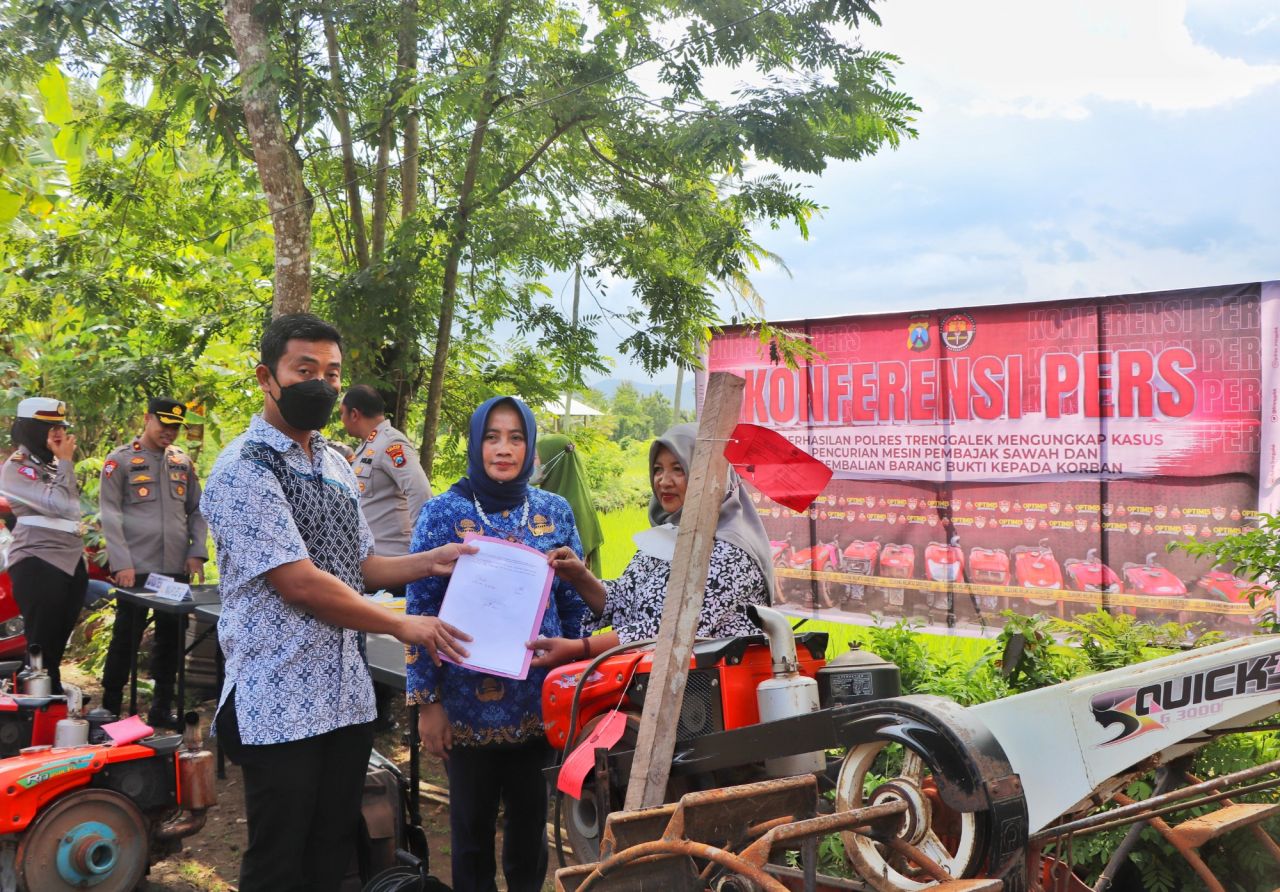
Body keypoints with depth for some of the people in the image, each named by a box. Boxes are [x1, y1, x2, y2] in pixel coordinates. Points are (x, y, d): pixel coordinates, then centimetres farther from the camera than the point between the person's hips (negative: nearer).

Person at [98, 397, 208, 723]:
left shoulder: (183, 461, 13)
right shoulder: (120, 460, -1)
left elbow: (197, 510, 15)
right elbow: (110, 515, -6)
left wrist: (197, 552, 2)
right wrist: (122, 563, -14)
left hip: (177, 568, 4)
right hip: (136, 569, -4)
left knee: (171, 639, 9)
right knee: (126, 639, 2)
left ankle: (162, 708, 19)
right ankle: (110, 708, 15)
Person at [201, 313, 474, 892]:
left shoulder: (336, 465, 14)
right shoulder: (244, 469, -13)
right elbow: (300, 583, -19)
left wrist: (429, 562, -1)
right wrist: (404, 626, -12)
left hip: (348, 696, 7)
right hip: (280, 706, -7)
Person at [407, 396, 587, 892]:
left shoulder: (554, 511, 2)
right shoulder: (443, 513, -6)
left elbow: (573, 602, 8)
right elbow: (421, 611, -6)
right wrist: (427, 701, -8)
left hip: (542, 697, 3)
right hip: (468, 701, -2)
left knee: (531, 813, 15)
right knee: (472, 820, 12)